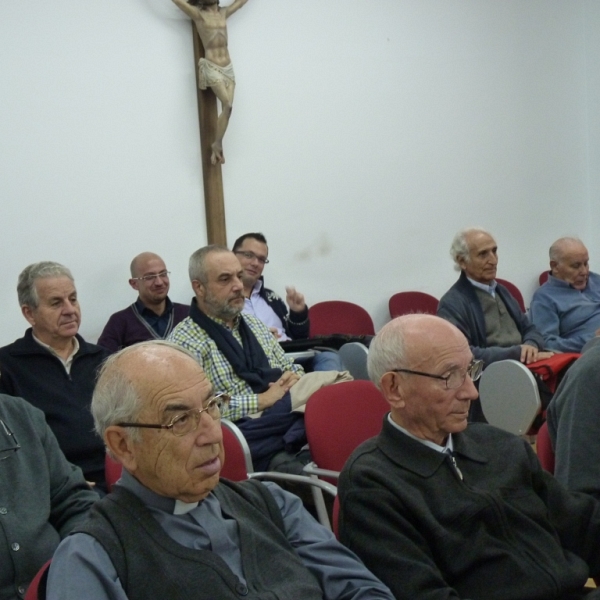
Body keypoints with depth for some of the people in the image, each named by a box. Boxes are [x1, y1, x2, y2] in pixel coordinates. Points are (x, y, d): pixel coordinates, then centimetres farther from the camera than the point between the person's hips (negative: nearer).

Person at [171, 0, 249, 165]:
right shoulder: (198, 14, 0)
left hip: (228, 68, 5)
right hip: (211, 68, -5)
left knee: (227, 108, -6)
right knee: (228, 105, -20)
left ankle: (217, 146, 2)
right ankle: (217, 144, -7)